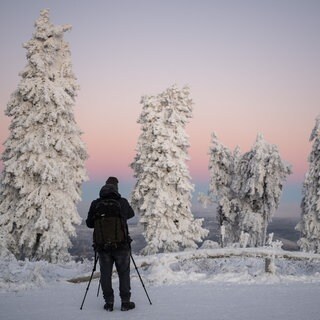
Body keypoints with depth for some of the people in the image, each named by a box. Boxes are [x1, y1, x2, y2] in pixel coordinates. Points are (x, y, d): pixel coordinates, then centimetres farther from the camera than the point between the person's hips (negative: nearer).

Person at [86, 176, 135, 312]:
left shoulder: (95, 204, -4)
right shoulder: (122, 202, -6)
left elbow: (89, 223, 2)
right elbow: (131, 214, 13)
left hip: (102, 245, 1)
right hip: (121, 245, -1)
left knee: (105, 274, 10)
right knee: (124, 273, 9)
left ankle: (109, 303, 13)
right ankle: (125, 302, 12)